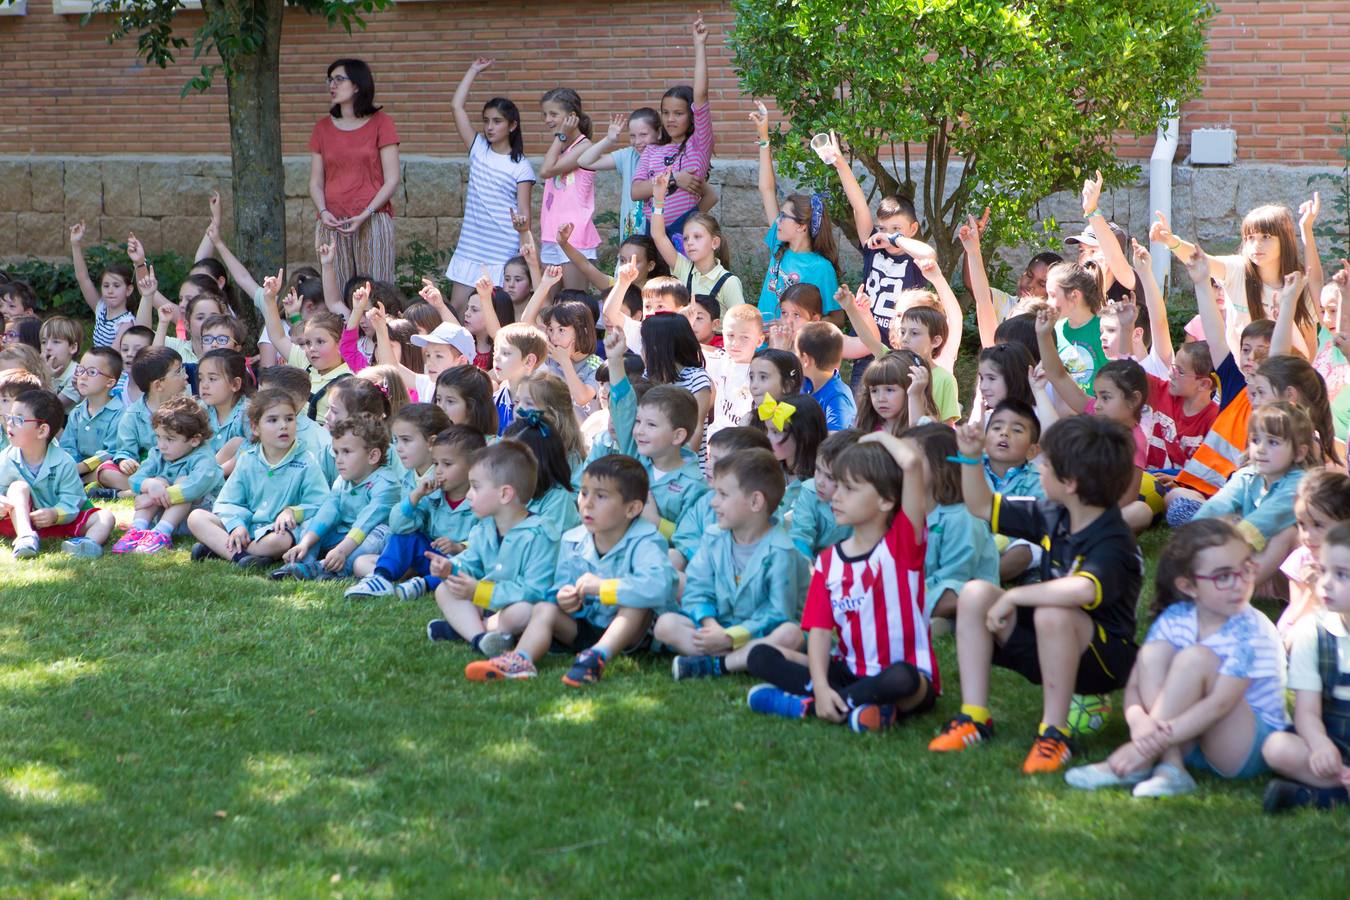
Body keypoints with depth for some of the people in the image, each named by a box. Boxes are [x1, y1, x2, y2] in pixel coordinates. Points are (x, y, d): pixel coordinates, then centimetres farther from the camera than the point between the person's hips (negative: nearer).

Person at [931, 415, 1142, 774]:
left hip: (1102, 660, -8)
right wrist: (971, 458, -2)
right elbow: (982, 507, 13)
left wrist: (1013, 597, -39)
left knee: (1052, 615, -38)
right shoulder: (1052, 518, 0)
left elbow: (1085, 589, -48)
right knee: (975, 594, -10)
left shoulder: (1113, 543, -25)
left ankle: (1054, 733, -26)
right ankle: (974, 716, -10)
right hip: (1049, 650, 8)